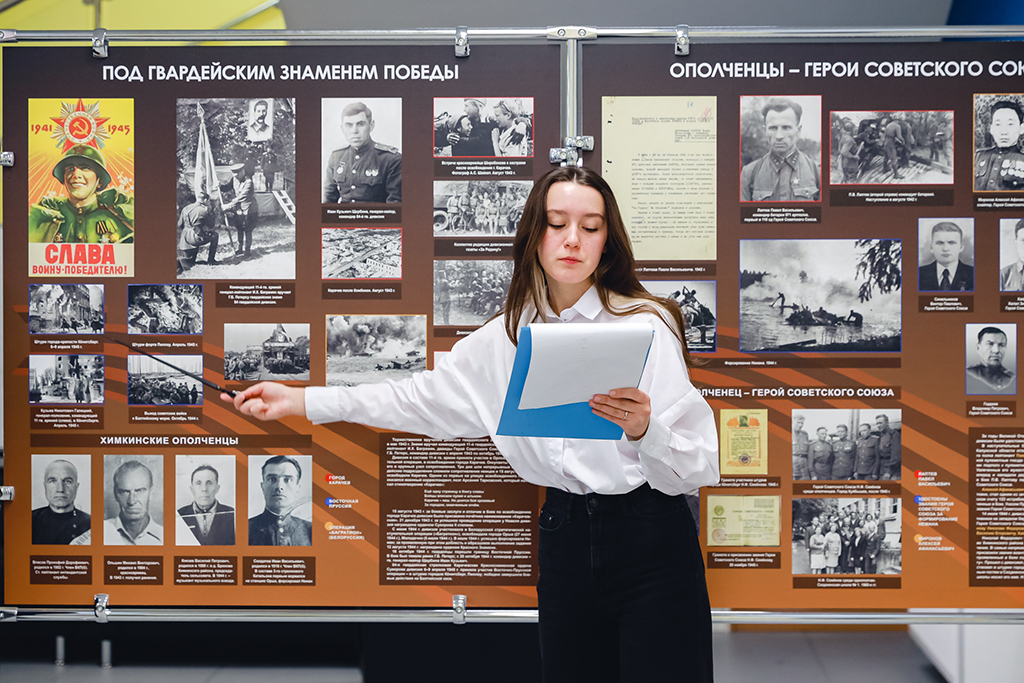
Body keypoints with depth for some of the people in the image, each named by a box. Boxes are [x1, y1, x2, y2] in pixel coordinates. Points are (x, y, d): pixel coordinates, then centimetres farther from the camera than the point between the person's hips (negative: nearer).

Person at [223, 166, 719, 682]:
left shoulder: (647, 325, -9)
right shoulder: (508, 335, 7)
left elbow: (696, 468, -10)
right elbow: (423, 398, 12)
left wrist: (643, 430, -31)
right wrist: (300, 400, 9)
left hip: (652, 547, -4)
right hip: (564, 541, 4)